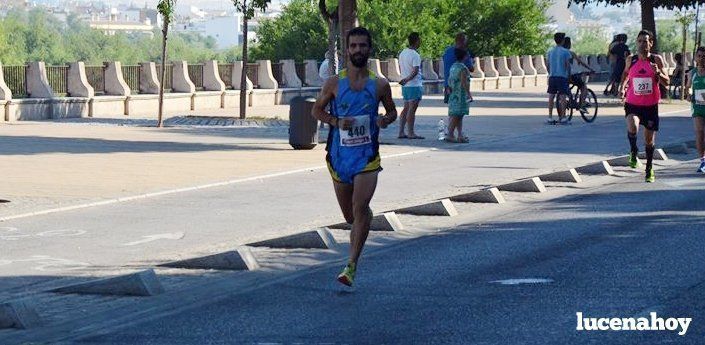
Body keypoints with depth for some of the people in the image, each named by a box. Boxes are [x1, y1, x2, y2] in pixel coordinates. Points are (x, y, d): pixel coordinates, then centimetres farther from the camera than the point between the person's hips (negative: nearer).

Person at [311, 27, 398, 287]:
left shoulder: (379, 85, 0)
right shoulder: (334, 83, -1)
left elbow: (392, 111, 15)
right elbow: (316, 110, 9)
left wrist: (385, 120, -9)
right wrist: (335, 121, -11)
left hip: (367, 154, -2)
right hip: (339, 154, 2)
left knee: (360, 209, -17)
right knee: (349, 214, 11)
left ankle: (352, 265, -14)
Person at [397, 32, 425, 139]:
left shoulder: (402, 53, 11)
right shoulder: (415, 55, -15)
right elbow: (415, 71, -23)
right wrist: (407, 79, -18)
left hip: (405, 86, 9)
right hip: (414, 85, -9)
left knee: (406, 109, 12)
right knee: (412, 109, -5)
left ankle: (401, 132, 11)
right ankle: (411, 133, -4)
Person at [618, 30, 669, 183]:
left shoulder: (656, 60, -7)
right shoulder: (631, 60, -2)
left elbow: (666, 82, -7)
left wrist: (658, 73, -26)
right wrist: (622, 87, 5)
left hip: (651, 105, 0)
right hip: (633, 103, 0)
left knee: (649, 140, 9)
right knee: (632, 128, -30)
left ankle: (649, 169, 29)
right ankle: (633, 151, 0)